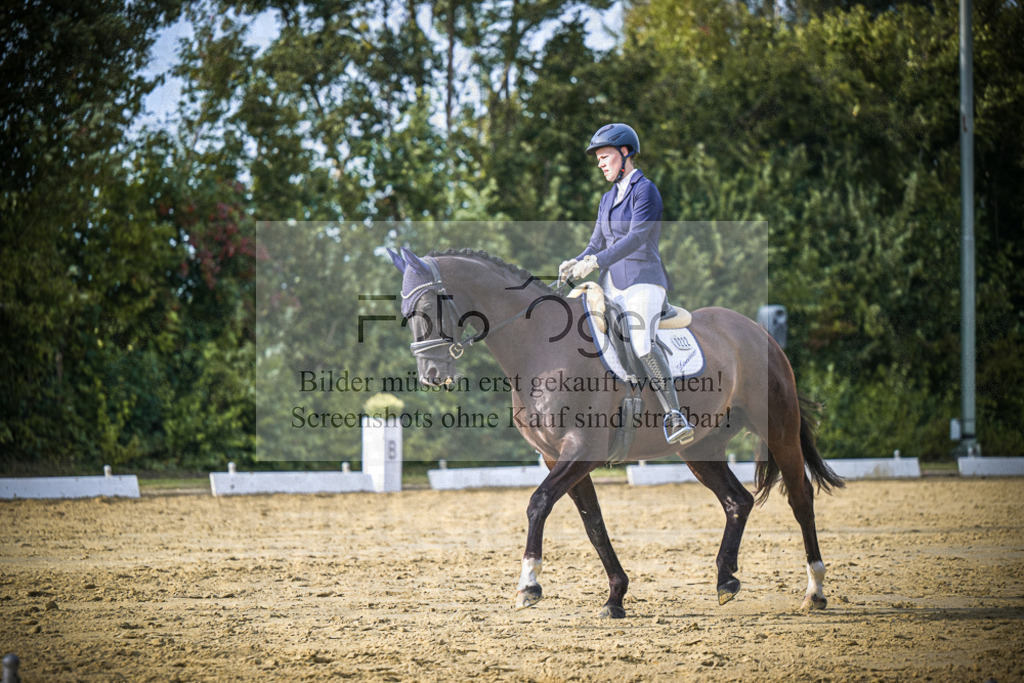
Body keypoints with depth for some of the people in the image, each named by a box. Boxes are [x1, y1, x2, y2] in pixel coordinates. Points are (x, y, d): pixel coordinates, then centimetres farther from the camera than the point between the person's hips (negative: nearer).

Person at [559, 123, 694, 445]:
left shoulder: (645, 190, -5)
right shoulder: (608, 199, 20)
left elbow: (636, 237, -18)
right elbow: (597, 244, 18)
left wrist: (597, 261, -27)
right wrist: (576, 263, -4)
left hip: (643, 279, -8)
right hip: (612, 284, 8)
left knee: (642, 344, -28)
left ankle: (675, 417, -32)